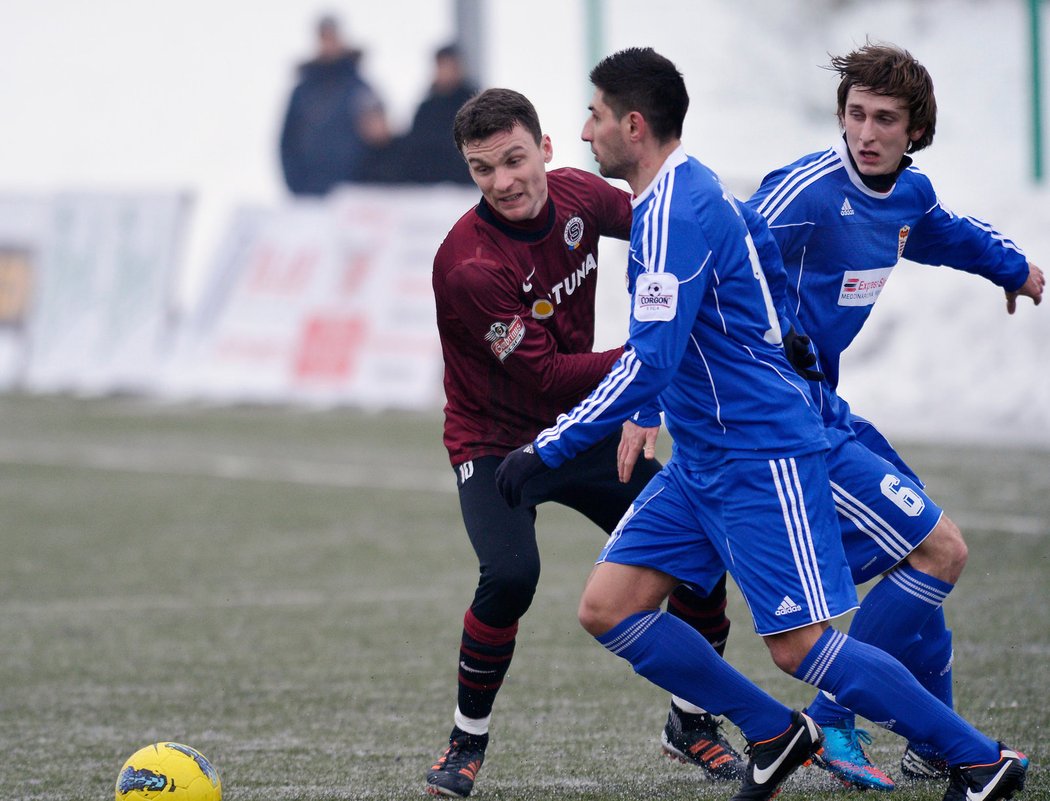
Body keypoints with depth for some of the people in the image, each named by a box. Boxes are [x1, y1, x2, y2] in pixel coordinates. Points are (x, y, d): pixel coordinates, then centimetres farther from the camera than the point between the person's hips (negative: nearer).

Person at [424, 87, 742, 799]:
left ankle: (695, 721, 20)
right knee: (511, 575, -30)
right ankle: (467, 741, -7)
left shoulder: (576, 195, -10)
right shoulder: (471, 265, -28)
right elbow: (547, 375, -25)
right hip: (497, 443, -6)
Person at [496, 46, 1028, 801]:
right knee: (608, 607, 2)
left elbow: (649, 365, -26)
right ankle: (772, 736, 12)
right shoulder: (695, 191, 11)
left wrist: (546, 450, -22)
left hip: (760, 460, -10)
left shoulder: (673, 216, -20)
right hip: (702, 461, 10)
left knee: (801, 647, -9)